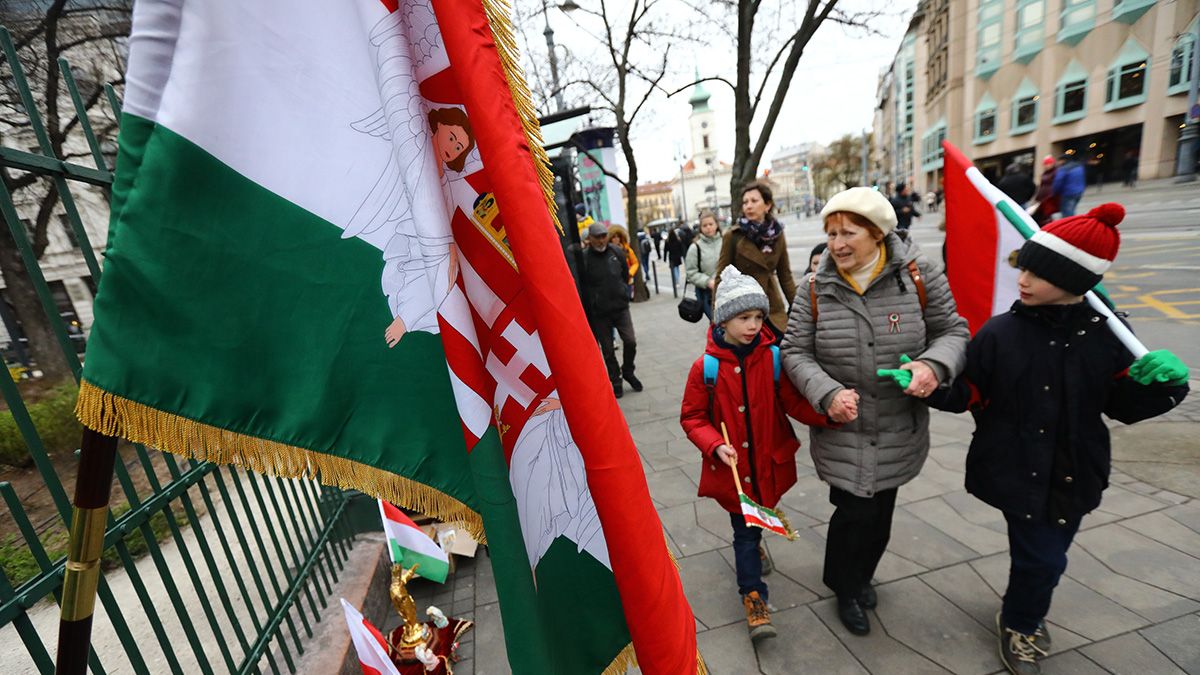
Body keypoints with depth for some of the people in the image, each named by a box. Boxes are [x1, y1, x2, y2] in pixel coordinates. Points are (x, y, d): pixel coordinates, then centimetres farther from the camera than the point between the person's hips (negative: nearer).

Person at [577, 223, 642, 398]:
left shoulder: (617, 252, 0)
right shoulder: (584, 258, -12)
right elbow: (581, 286, -7)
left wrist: (619, 291, 12)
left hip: (621, 307, 2)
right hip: (598, 313, -2)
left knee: (630, 341, -2)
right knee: (608, 349, 9)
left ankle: (627, 372, 25)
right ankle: (615, 381, 26)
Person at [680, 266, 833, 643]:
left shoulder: (774, 357, -11)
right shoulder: (705, 367, -16)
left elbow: (794, 402, -8)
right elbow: (692, 417, -8)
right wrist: (715, 445, -23)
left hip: (769, 463, 3)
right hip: (731, 467, -3)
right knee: (745, 530, 8)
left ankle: (750, 539, 59)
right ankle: (753, 596, 28)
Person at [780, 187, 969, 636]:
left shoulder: (918, 274, -9)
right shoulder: (817, 287, -9)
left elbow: (953, 331, 0)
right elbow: (796, 352, -6)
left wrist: (934, 364, -22)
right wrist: (828, 393, -23)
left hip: (898, 431, 2)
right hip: (841, 430, -1)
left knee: (880, 512, 18)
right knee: (856, 513, 3)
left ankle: (861, 576, 51)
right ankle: (845, 588, 37)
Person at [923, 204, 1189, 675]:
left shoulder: (1106, 334, -6)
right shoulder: (1000, 332, -14)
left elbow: (1124, 406, 1)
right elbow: (968, 395, -11)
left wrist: (1163, 382, -17)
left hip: (1073, 472, 4)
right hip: (1018, 471, -3)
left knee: (1046, 553, 20)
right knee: (1041, 556, 2)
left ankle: (1023, 612, 51)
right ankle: (1019, 623, 35)